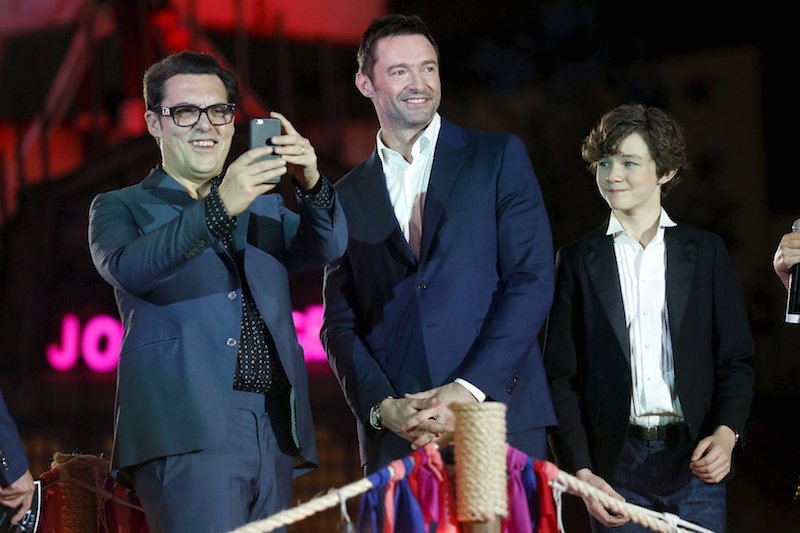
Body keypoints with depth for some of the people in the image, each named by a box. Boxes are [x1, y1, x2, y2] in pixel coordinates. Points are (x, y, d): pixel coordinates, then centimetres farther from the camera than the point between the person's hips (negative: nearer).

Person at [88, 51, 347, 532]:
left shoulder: (264, 207, 23)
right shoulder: (121, 208, 10)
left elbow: (327, 247, 5)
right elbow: (127, 268, -12)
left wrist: (312, 184, -16)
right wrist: (219, 208, -24)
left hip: (274, 433, 5)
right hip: (189, 432, -5)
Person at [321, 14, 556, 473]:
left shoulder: (500, 158, 7)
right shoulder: (348, 197, 14)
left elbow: (531, 280, -1)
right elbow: (340, 324, 11)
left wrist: (470, 389, -11)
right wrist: (382, 406, -7)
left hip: (501, 416, -2)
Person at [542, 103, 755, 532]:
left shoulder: (706, 252, 7)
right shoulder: (578, 260, 6)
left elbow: (736, 359, 8)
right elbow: (560, 377, 3)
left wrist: (727, 431, -9)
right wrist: (580, 472, -6)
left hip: (696, 463, 0)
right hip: (615, 467, 0)